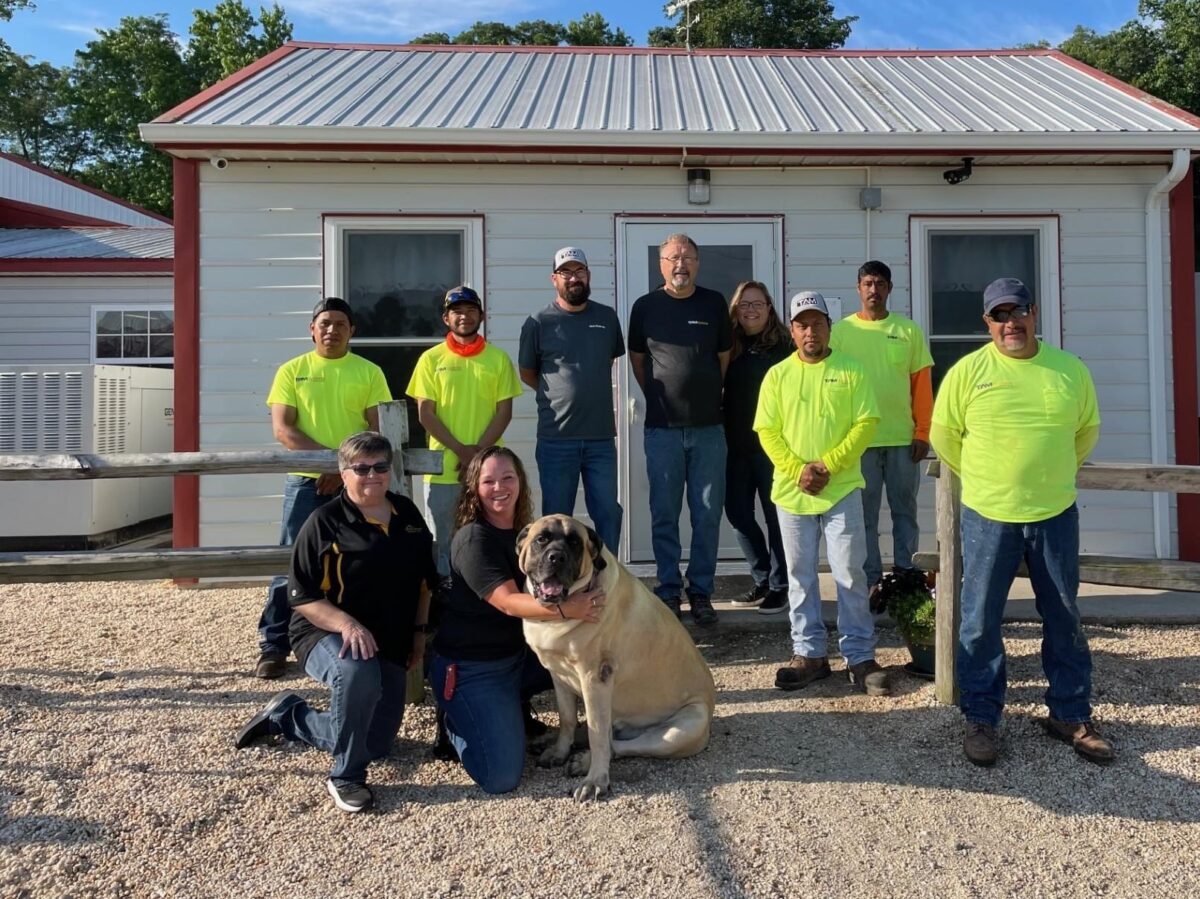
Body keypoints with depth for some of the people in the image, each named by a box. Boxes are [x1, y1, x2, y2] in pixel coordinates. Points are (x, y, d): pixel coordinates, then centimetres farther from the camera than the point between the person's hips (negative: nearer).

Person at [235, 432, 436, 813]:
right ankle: (345, 778, -17)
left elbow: (425, 579, 14)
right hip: (326, 633, -6)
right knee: (358, 673, -41)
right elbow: (301, 596, -15)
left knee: (376, 745, 9)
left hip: (391, 644, 6)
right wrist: (345, 623, -29)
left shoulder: (408, 514, 3)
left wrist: (418, 631, 7)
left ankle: (285, 715, 32)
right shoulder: (325, 522, -13)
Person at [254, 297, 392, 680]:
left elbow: (379, 429, 1)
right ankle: (273, 645, 11)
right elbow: (282, 428, -2)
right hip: (305, 480, 0)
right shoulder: (292, 370, 6)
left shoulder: (369, 372, 6)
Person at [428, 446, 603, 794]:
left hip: (519, 654, 8)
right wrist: (565, 609, -43)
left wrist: (579, 597, -6)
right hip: (470, 668, -8)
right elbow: (508, 602, -30)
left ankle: (512, 707, 13)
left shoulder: (524, 532, 4)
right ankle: (455, 722, 12)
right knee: (502, 778, -18)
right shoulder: (472, 539, -20)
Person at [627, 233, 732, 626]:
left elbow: (724, 357, 13)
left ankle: (701, 591, 15)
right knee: (664, 516, 4)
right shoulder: (645, 306, 3)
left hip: (708, 428, 1)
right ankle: (668, 590, 15)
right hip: (662, 429, 0)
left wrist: (707, 397, 13)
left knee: (707, 515, 4)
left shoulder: (714, 303, 4)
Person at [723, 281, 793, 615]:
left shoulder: (784, 347, -3)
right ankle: (762, 580, 25)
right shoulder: (730, 347, 8)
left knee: (775, 514, 3)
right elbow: (720, 391, 10)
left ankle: (779, 586, 15)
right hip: (738, 446, 5)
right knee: (738, 512, 9)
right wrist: (724, 434, 2)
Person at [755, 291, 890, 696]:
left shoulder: (851, 371, 3)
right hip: (792, 492, 2)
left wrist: (828, 465, -13)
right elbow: (767, 431, 0)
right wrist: (798, 470, -13)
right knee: (801, 577, 8)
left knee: (850, 576, 1)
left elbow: (866, 424, -4)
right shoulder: (777, 375, 6)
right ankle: (809, 654, 19)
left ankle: (860, 657, 11)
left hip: (842, 490, -1)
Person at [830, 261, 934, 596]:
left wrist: (922, 433, 0)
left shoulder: (909, 330, 5)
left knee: (905, 510, 9)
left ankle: (906, 574, 20)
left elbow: (922, 384, 5)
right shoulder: (840, 331, 2)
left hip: (903, 438, 1)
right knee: (865, 514, 5)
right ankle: (872, 579, 14)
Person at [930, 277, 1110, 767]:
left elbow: (1087, 430, 15)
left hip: (1055, 515, 2)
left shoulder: (1071, 369, 1)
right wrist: (983, 478, 8)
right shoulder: (968, 370, -6)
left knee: (1064, 618, 12)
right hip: (988, 516, -2)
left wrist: (1051, 473, 13)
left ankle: (1071, 715, 28)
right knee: (980, 621, 4)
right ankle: (980, 719, 18)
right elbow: (943, 433, 2)